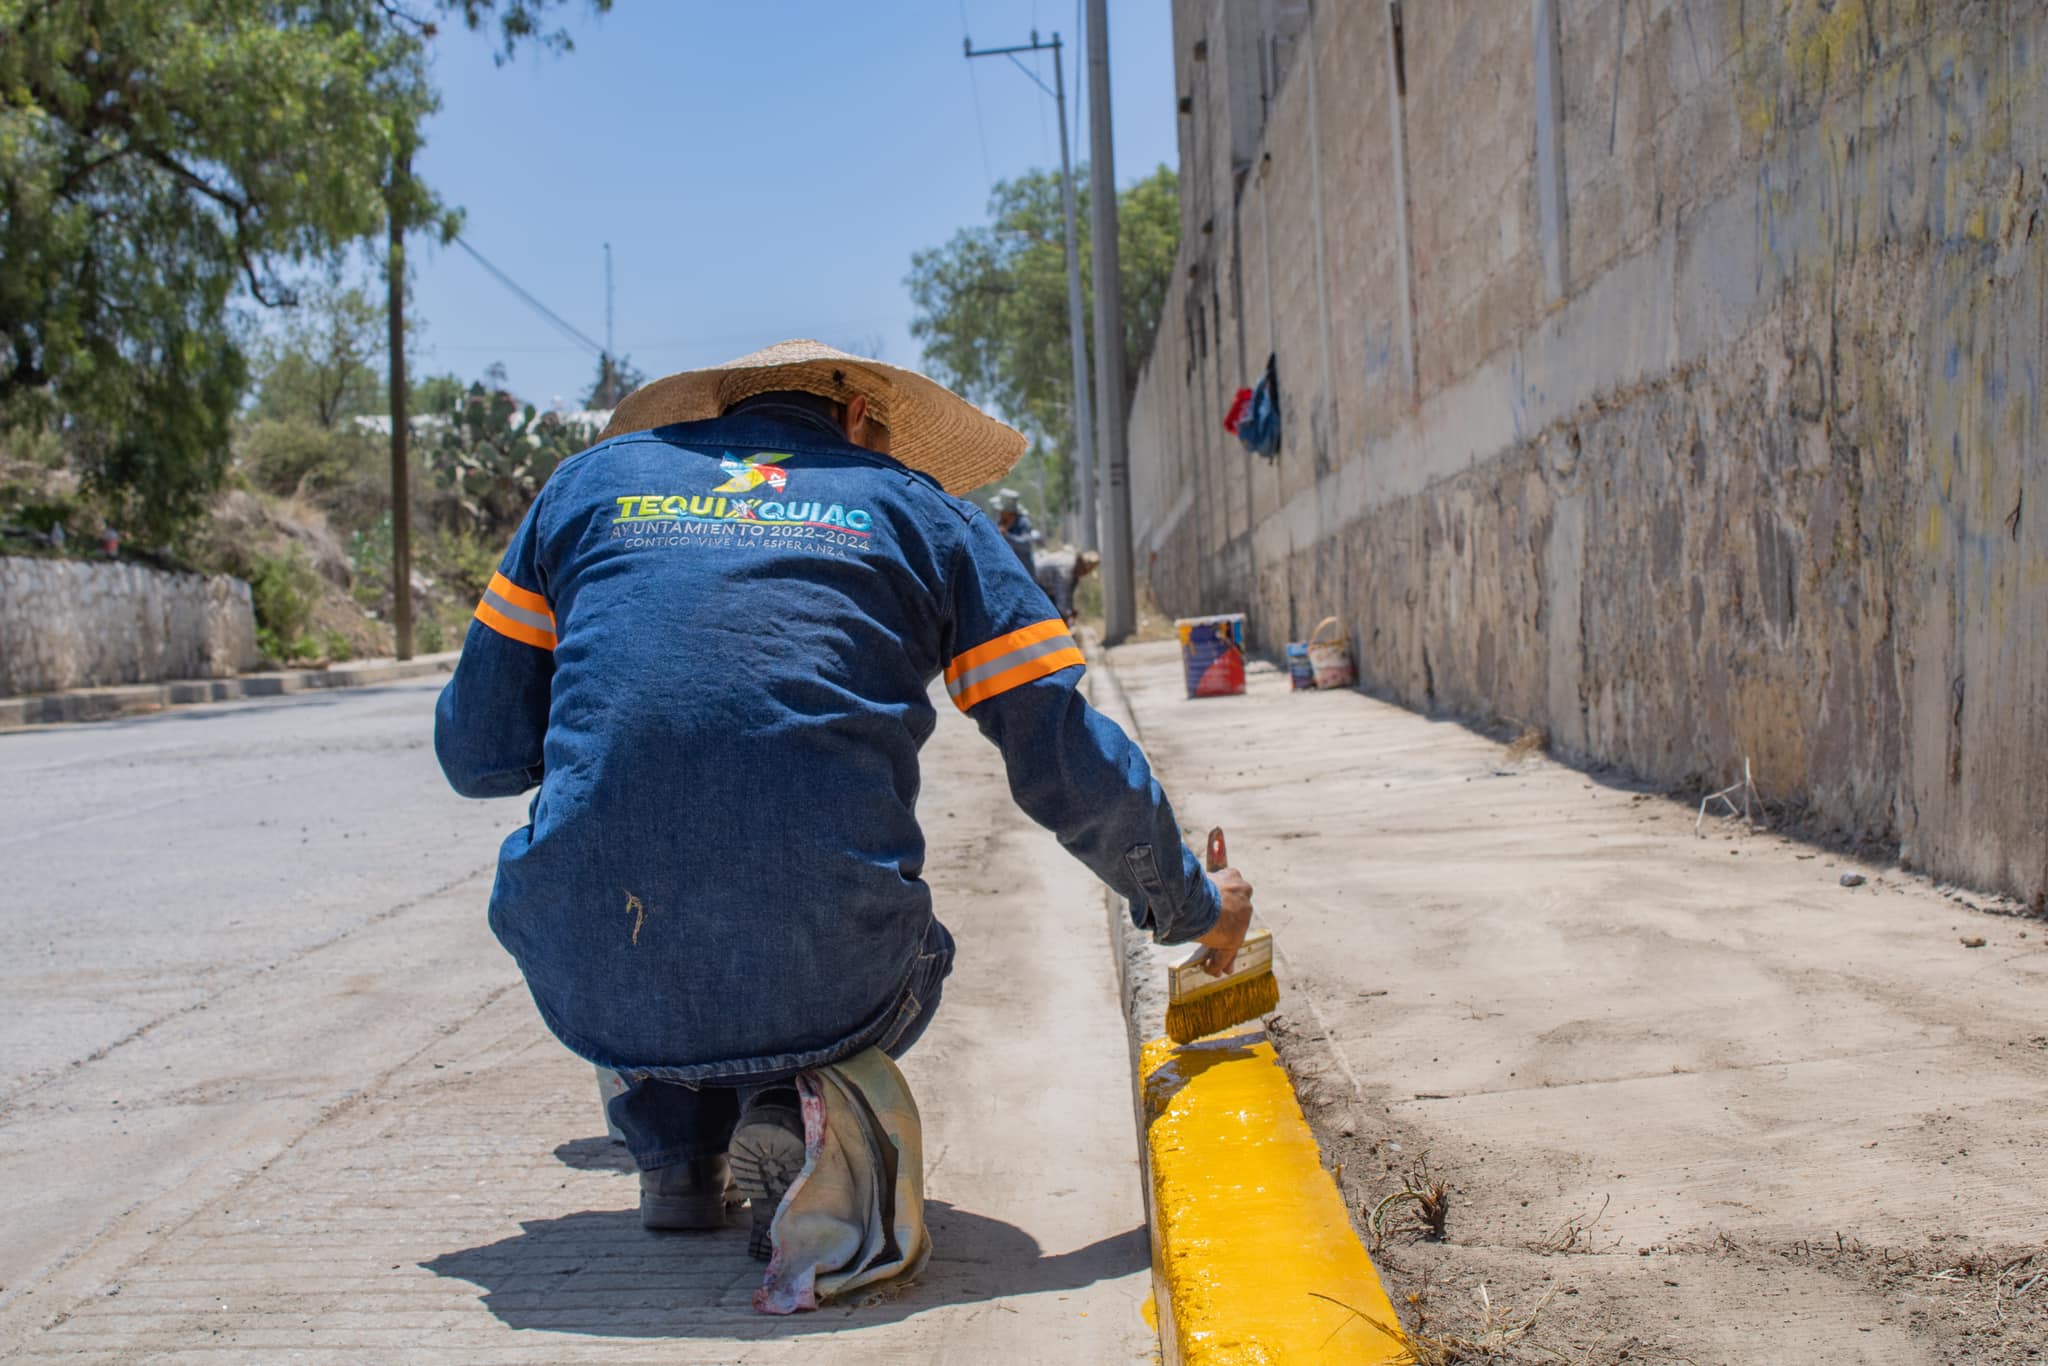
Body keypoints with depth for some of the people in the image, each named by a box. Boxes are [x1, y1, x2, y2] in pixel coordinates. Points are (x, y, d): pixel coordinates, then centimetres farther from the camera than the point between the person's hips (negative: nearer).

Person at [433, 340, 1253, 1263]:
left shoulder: (595, 479, 16)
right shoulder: (924, 512, 14)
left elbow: (477, 752, 15)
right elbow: (1073, 770, 10)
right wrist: (1189, 907, 28)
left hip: (590, 984, 2)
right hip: (816, 985, -1)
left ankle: (674, 1143, 19)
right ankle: (790, 1108, 5)